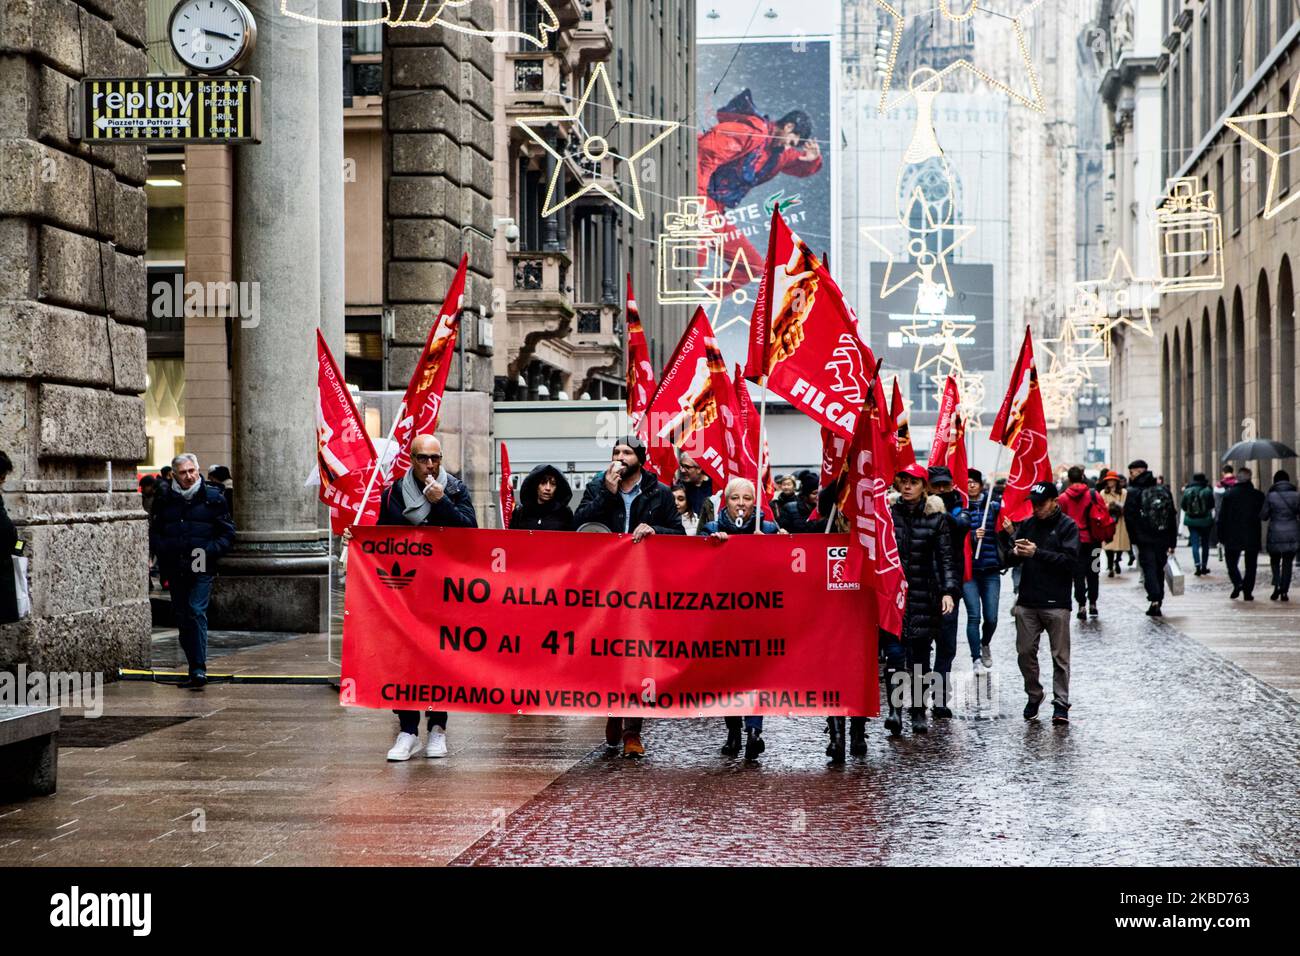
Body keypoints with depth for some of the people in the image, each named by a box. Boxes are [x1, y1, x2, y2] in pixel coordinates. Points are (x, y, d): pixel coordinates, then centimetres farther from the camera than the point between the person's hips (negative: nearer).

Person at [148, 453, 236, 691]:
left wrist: (209, 551, -11)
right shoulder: (164, 498, 7)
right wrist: (164, 549, -8)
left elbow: (227, 533, 5)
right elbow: (153, 533, 12)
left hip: (202, 570, -3)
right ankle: (195, 668, 19)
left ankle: (199, 669, -18)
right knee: (182, 618, 8)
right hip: (174, 570, 4)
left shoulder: (213, 498, 1)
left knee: (197, 613, -15)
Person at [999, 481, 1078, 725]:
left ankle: (1060, 703, 5)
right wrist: (1014, 552, -13)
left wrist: (1038, 553, -19)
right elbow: (1010, 559, 11)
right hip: (1027, 602, 4)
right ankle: (1034, 696, 23)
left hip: (1056, 603, -4)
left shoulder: (1067, 526, -3)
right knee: (1025, 652, 6)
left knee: (1060, 656, 0)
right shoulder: (1027, 524, 11)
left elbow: (1071, 560, -14)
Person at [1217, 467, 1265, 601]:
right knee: (1250, 566, 9)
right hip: (1252, 538, 1)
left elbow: (1222, 517, -4)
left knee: (1231, 561, 12)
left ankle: (1238, 583, -11)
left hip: (1232, 538, -1)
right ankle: (1248, 592, 5)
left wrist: (1221, 535, 3)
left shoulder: (1228, 494, -5)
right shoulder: (1258, 495, -3)